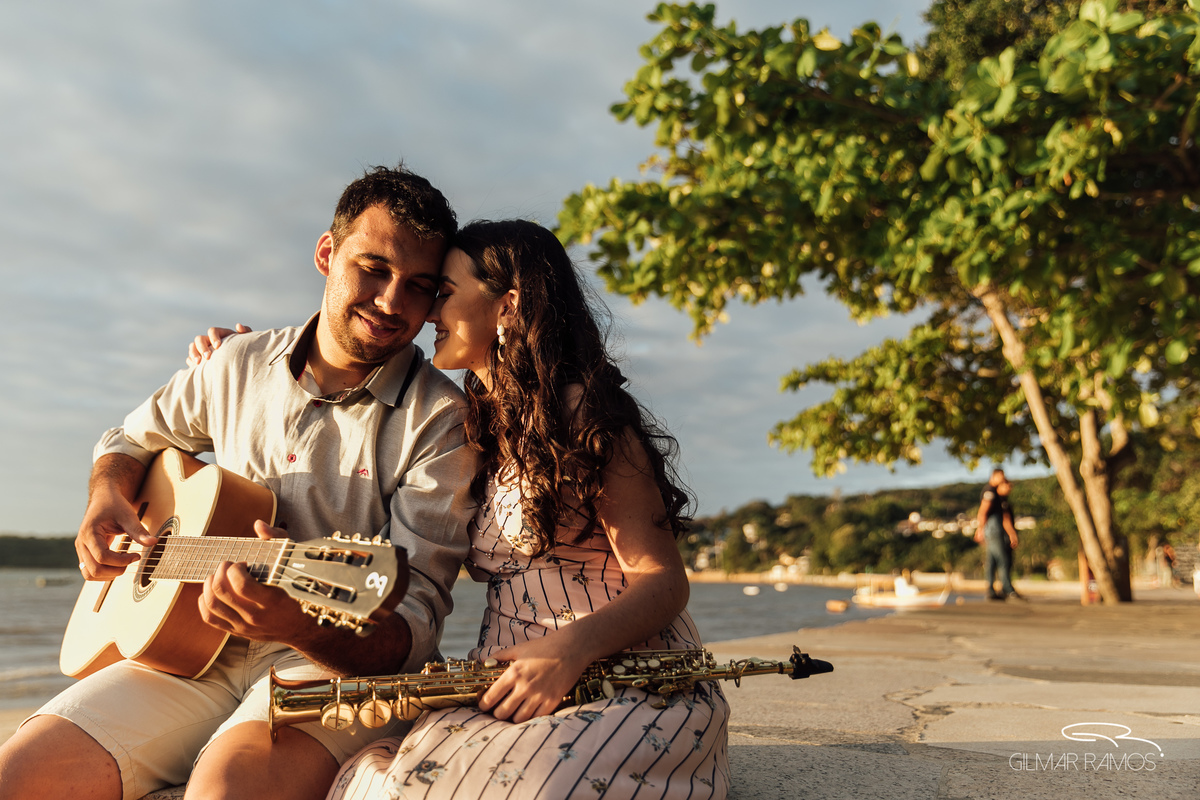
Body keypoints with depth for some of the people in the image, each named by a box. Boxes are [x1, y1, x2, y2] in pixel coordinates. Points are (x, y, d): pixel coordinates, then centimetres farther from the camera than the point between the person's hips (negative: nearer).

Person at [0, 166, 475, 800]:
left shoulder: (441, 421, -11)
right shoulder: (241, 364, 7)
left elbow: (414, 626, -16)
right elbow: (129, 442, 25)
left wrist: (305, 625, -37)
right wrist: (107, 502, 2)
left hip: (341, 661, -4)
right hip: (184, 647, 5)